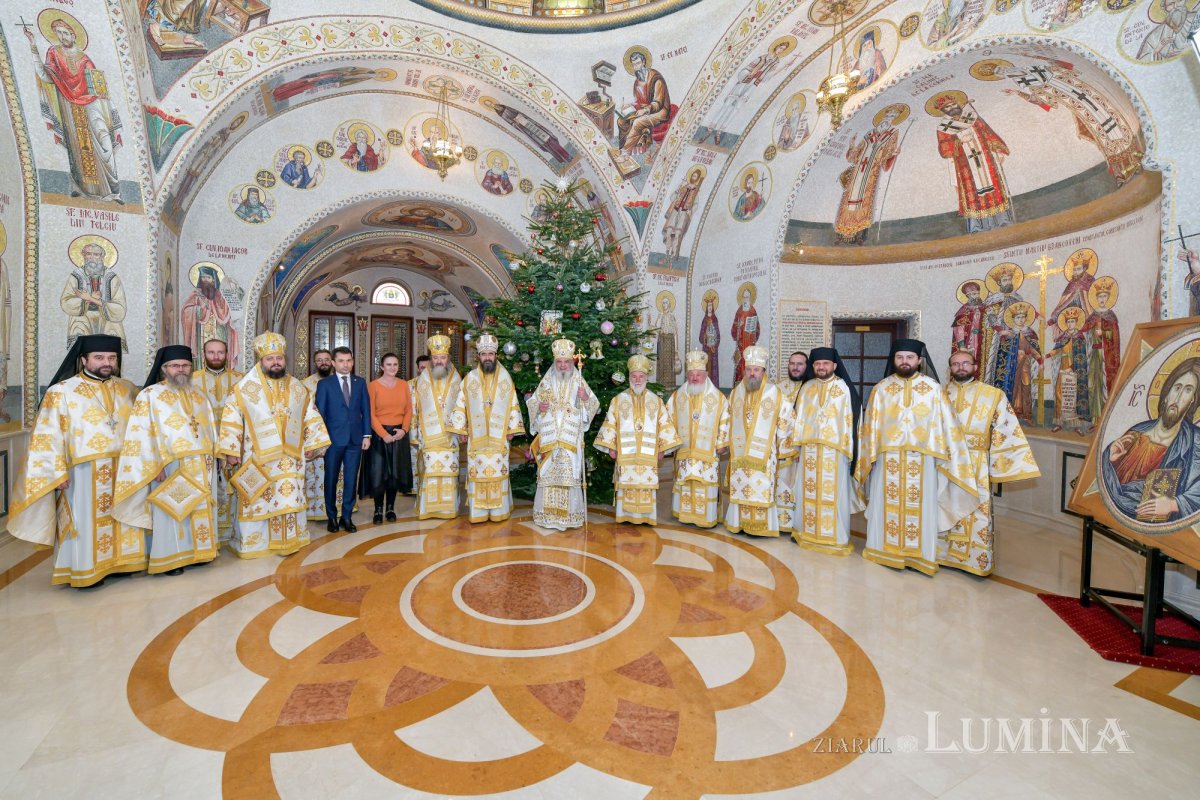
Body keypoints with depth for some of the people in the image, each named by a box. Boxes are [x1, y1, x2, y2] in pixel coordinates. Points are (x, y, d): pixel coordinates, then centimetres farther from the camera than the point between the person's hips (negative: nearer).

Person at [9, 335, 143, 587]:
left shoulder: (127, 389, 9)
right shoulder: (62, 392, -3)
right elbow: (49, 435, -6)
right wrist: (57, 472, -13)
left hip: (124, 469, 4)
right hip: (85, 472, -4)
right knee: (86, 520, 4)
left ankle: (117, 561, 24)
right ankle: (84, 570, 17)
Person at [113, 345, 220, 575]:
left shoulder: (199, 396, 14)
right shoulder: (150, 395, -3)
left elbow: (210, 428, 16)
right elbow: (142, 434, -9)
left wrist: (211, 455, 6)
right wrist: (156, 465, -16)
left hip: (200, 466, 5)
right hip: (170, 466, -5)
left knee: (200, 509, 10)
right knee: (172, 511, 1)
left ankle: (197, 551, 22)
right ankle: (170, 558, 12)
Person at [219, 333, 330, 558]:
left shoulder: (298, 388, 7)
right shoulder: (244, 388, -2)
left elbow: (311, 418, 11)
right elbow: (231, 418, -2)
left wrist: (313, 444, 8)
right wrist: (231, 450, -6)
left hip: (290, 456, 2)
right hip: (257, 457, -2)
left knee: (289, 500, 6)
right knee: (257, 501, 5)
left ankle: (287, 541, 18)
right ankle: (253, 542, 19)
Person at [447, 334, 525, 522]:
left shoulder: (506, 378, 4)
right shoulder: (469, 378, 4)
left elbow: (513, 405, 5)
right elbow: (460, 405, 6)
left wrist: (512, 429, 1)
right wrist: (461, 429, 3)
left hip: (499, 436, 0)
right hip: (476, 436, 0)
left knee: (498, 471, 2)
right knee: (477, 471, 1)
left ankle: (498, 510, 11)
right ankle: (478, 511, 10)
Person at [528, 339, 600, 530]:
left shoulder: (579, 382, 6)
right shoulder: (546, 382, 9)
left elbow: (594, 405, 7)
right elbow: (532, 402, 14)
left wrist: (586, 398, -14)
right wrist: (539, 406, -7)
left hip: (570, 439, -1)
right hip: (549, 438, 1)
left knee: (569, 473, -3)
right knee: (548, 473, 0)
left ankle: (569, 513, 8)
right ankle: (548, 513, 10)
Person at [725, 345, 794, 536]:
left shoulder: (775, 393, -6)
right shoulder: (736, 392, 6)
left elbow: (785, 421, 0)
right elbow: (729, 420, 16)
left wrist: (781, 448, 2)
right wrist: (730, 444, 17)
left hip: (763, 454, -3)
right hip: (739, 452, 3)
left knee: (761, 489, -1)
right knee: (740, 487, 7)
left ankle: (760, 525, 10)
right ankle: (739, 522, 18)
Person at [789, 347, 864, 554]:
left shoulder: (844, 388, -2)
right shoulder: (806, 388, 9)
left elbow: (851, 419, -4)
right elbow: (799, 418, 10)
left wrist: (848, 450, -8)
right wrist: (796, 446, 7)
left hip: (834, 450, -4)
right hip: (809, 449, 4)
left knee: (833, 494, 1)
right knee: (808, 492, 9)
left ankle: (834, 537, 12)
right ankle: (807, 532, 22)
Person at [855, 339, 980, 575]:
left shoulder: (933, 388, 1)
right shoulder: (881, 389, 4)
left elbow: (946, 424, 0)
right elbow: (871, 426, 5)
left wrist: (952, 457, -3)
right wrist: (868, 455, 2)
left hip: (922, 460, -1)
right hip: (888, 459, 1)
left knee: (920, 507, 6)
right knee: (885, 505, 8)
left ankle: (917, 554, 20)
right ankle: (886, 549, 22)